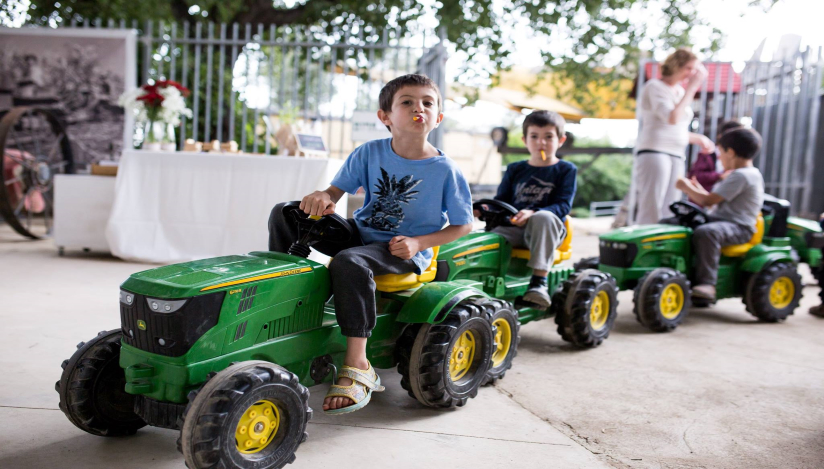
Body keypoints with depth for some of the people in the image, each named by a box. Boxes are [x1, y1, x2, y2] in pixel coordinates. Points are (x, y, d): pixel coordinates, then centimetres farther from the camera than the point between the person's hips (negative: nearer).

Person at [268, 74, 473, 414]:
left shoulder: (445, 170, -11)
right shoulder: (369, 153, -1)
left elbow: (463, 225, -5)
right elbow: (339, 188, 2)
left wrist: (418, 242, -19)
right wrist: (323, 197, -24)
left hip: (404, 251, -5)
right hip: (360, 234, 6)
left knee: (349, 262, -38)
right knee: (284, 214, -2)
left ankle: (357, 367, -32)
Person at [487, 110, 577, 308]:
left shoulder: (566, 170, 8)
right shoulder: (515, 170, 19)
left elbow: (563, 205, -4)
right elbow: (501, 200, 16)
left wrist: (533, 213, -23)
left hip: (548, 231, -2)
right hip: (514, 229, 2)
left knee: (543, 217, -38)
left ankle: (539, 281, -38)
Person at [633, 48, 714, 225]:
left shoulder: (680, 91, 21)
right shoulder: (655, 86, -2)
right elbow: (672, 118, -18)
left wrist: (698, 139, 15)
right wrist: (692, 88, -11)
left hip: (676, 157, 8)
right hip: (654, 152, -8)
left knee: (669, 215, 4)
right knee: (651, 212, -14)